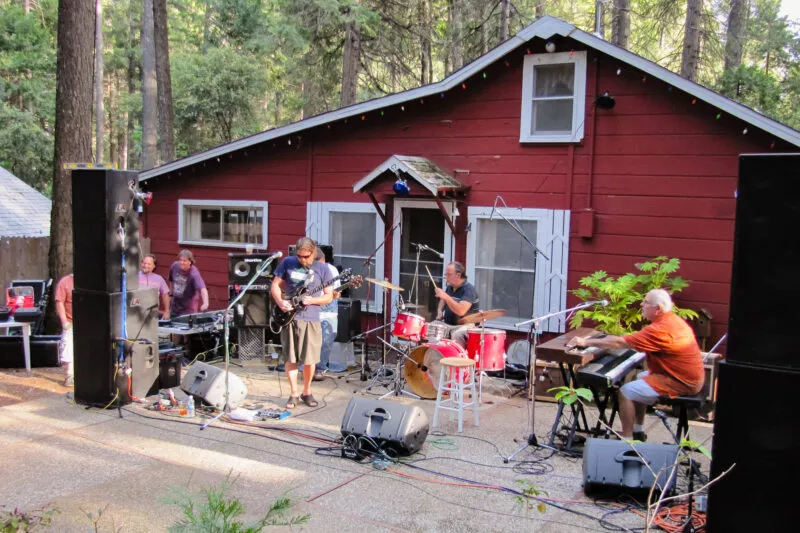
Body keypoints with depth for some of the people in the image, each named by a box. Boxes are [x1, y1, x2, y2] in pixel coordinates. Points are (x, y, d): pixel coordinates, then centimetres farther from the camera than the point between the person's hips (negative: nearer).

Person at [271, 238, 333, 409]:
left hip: (311, 319, -1)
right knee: (290, 358, 4)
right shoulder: (287, 263, 4)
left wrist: (311, 300, -15)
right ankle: (294, 394, 15)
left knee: (310, 359, 2)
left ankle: (307, 392, 21)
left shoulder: (322, 269, 1)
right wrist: (280, 302, -8)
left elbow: (329, 297, 2)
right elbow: (275, 285, 10)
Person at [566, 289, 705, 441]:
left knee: (626, 391, -11)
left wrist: (586, 342, -19)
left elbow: (619, 343, -24)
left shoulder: (660, 329, -24)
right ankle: (637, 431, 28)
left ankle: (627, 439, -2)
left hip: (681, 382, -11)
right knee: (637, 379, 24)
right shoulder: (673, 319, 8)